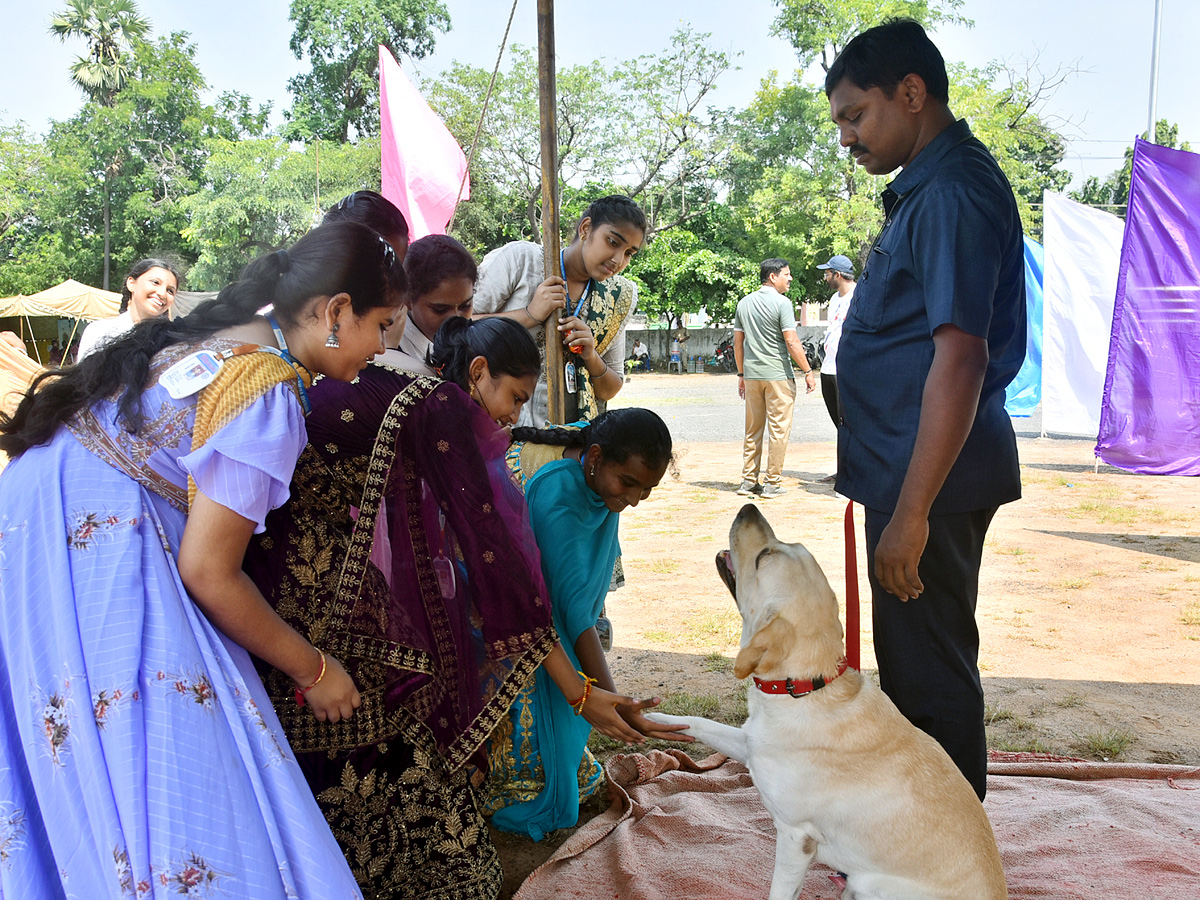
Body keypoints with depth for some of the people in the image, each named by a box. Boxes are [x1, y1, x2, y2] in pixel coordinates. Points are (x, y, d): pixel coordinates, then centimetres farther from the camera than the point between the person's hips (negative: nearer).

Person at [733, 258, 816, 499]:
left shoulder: (744, 303, 10)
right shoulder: (781, 303, -9)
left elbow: (738, 342, 13)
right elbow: (791, 342, -14)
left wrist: (741, 374, 20)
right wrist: (808, 371, -7)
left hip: (752, 375, 6)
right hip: (778, 375, -6)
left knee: (753, 430, 13)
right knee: (778, 429, 1)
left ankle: (748, 481, 15)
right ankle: (772, 483, 3)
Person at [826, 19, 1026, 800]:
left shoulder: (954, 192, -17)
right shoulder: (927, 186, 14)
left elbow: (960, 358, -25)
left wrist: (912, 513, -27)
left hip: (930, 479, -10)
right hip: (908, 471, 10)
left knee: (931, 676, 2)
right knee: (912, 665, 20)